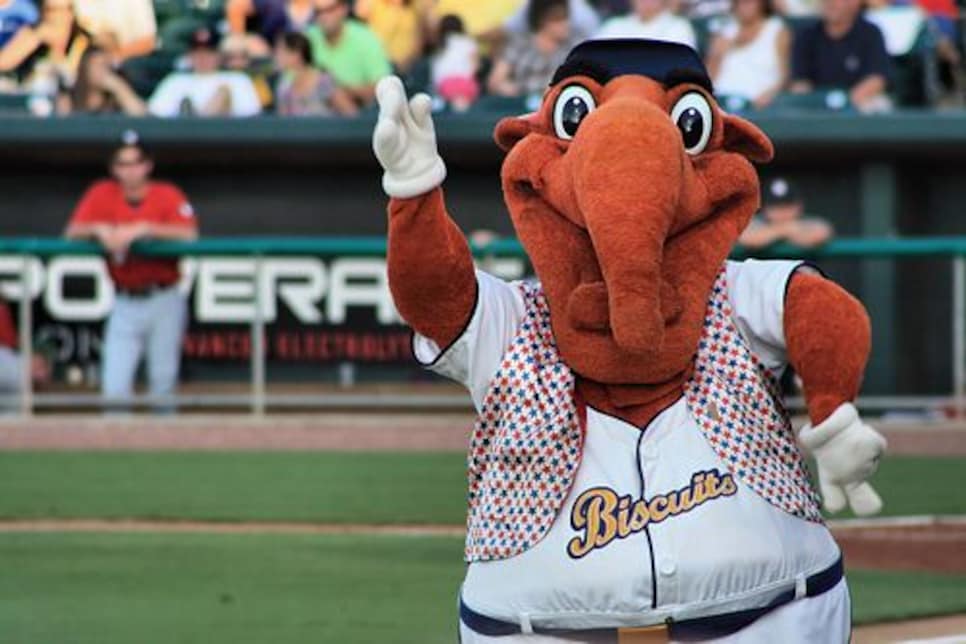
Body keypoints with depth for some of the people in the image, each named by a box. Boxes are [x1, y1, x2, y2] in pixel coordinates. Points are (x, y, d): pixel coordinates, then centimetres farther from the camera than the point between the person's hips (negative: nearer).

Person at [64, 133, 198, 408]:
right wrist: (99, 229, -22)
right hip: (125, 302, 1)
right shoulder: (103, 194, 3)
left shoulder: (168, 195, -4)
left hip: (164, 300, -1)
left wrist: (142, 229, -27)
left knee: (163, 381, 2)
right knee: (114, 385, -6)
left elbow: (189, 233, -19)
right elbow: (72, 232, -3)